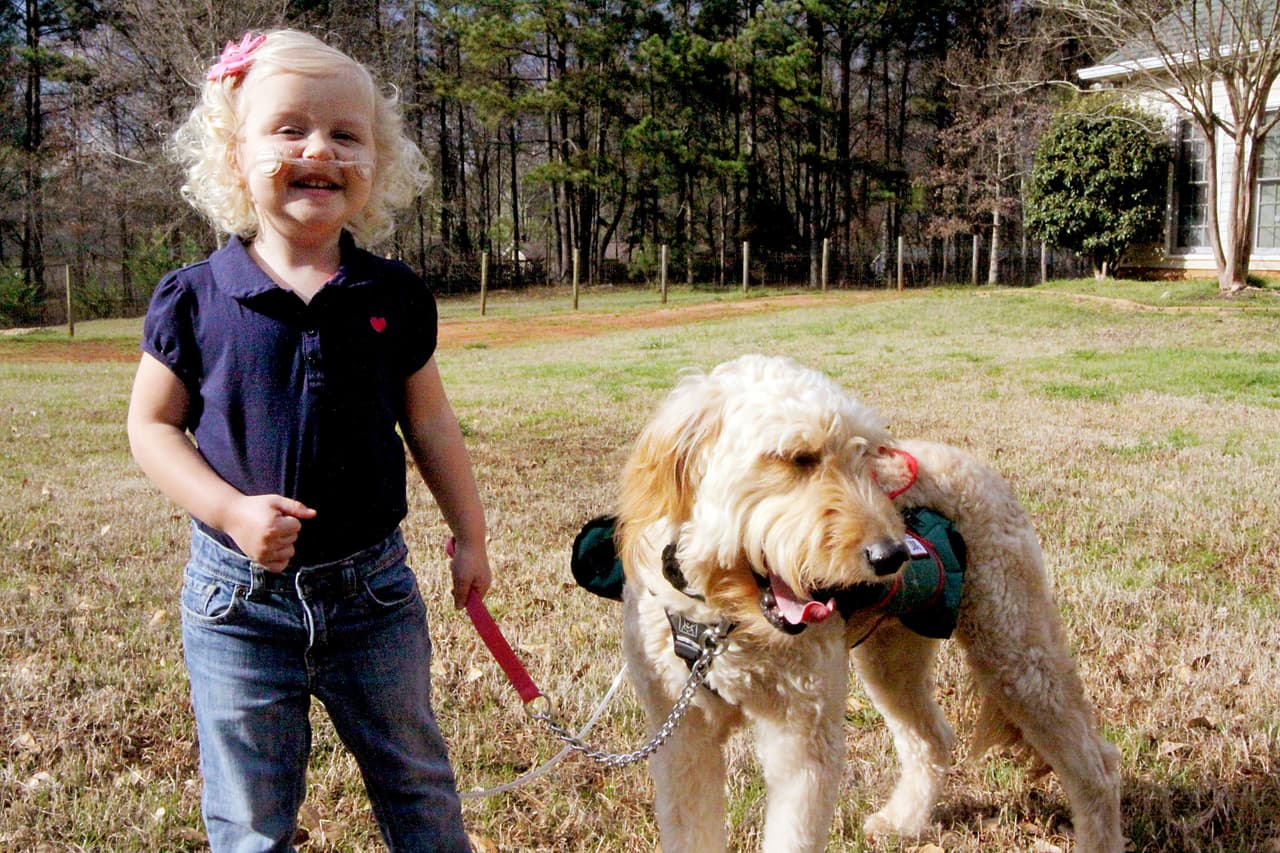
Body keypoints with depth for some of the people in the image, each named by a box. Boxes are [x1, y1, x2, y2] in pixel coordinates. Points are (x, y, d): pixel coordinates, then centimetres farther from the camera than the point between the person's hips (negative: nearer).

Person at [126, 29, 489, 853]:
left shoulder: (395, 297, -3)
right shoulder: (195, 302, -8)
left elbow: (429, 424, 7)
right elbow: (152, 426, -2)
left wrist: (469, 533, 9)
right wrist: (232, 510, -17)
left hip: (373, 588, 2)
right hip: (241, 598, -1)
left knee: (419, 787, 19)